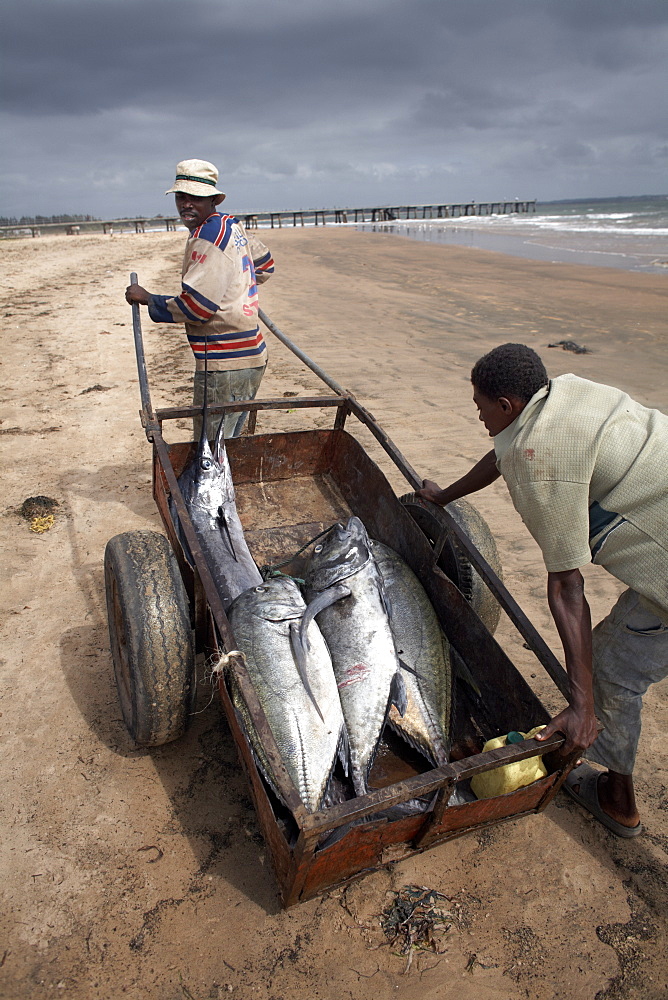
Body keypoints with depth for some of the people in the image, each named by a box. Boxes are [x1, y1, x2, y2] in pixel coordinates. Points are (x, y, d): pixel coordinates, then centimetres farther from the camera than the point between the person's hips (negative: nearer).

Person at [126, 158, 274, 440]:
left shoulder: (208, 238, -15)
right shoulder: (232, 226, 15)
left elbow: (196, 307, -21)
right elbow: (265, 264, 32)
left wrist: (147, 299, -8)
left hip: (224, 365, -10)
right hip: (249, 355, 10)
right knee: (229, 442, 19)